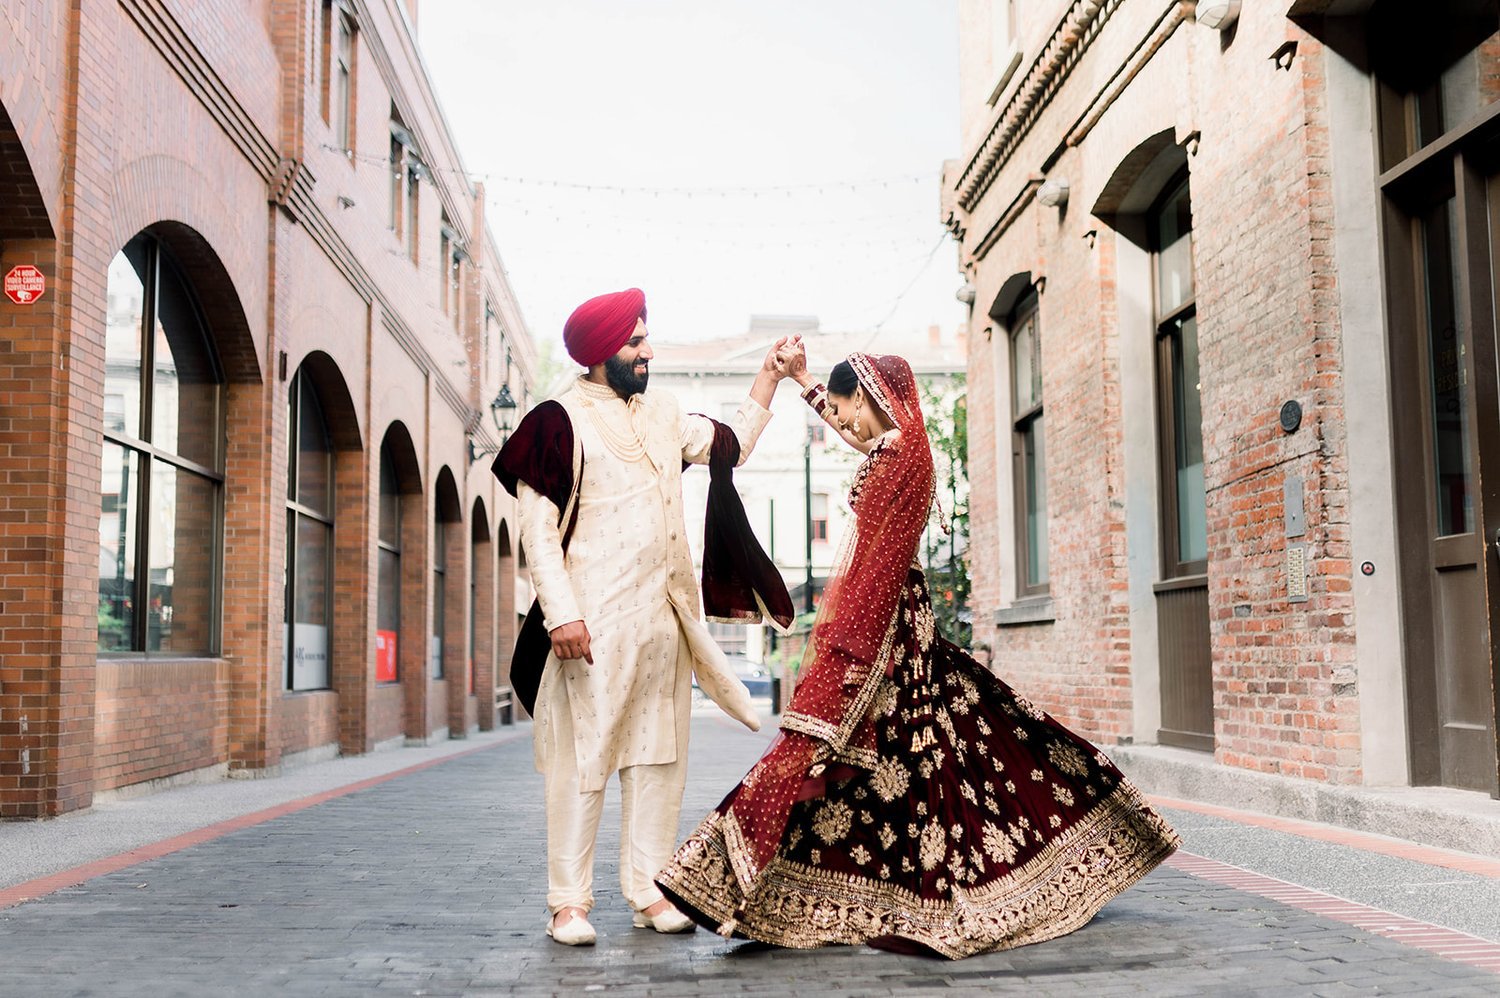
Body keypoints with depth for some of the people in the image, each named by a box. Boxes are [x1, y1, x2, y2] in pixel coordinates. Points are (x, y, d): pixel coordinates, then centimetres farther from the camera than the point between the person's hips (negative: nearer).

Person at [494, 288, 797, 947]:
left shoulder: (660, 414, 16)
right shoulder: (560, 420, -6)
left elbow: (730, 446, 28)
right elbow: (537, 523, -11)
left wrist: (768, 379, 21)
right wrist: (560, 613, -19)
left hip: (664, 615, 7)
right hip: (595, 620, -7)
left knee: (659, 754, 8)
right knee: (584, 755, -4)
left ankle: (649, 891, 16)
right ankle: (568, 901, 4)